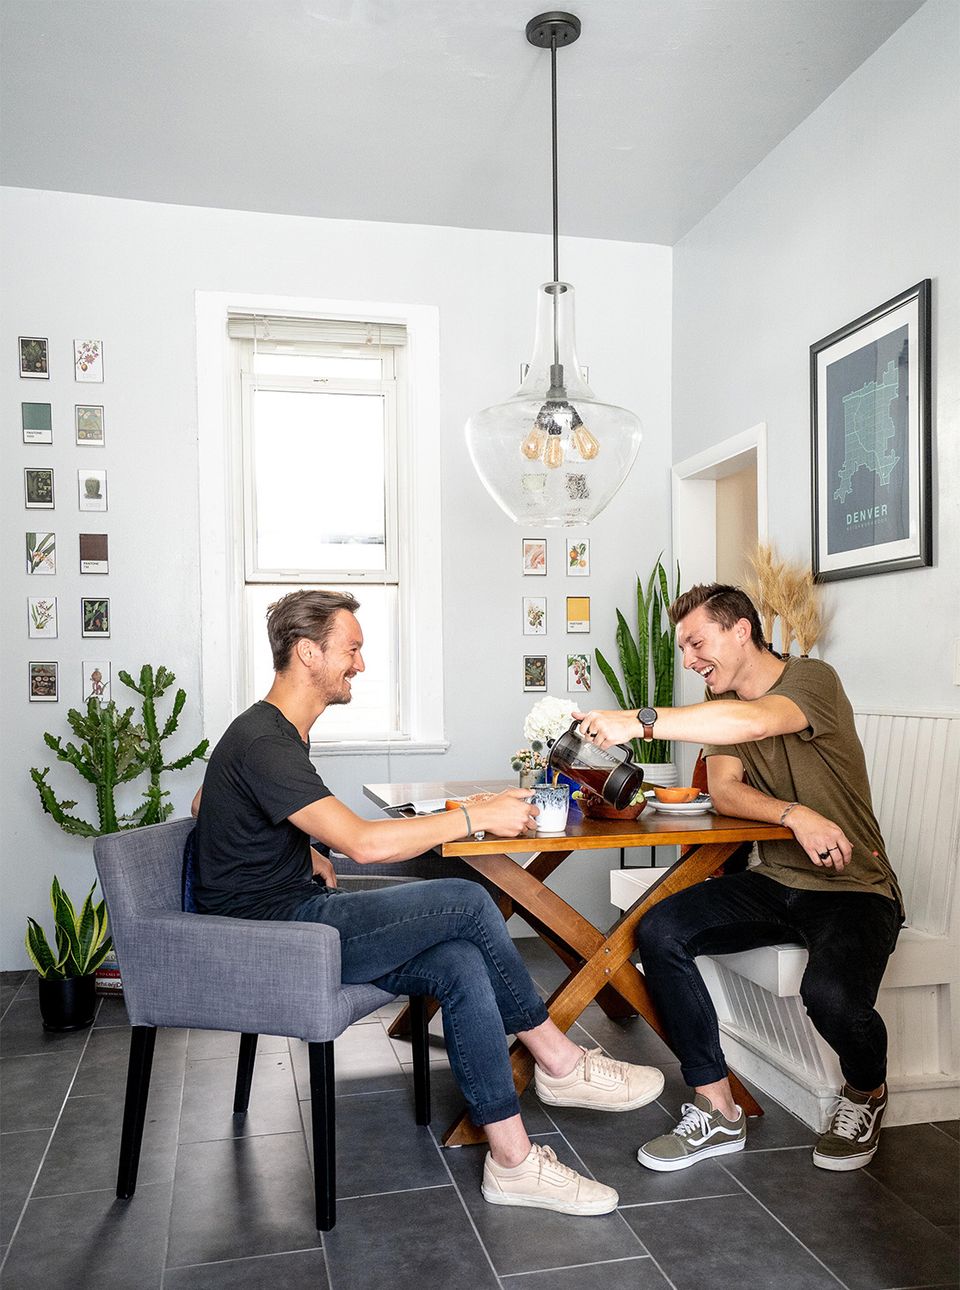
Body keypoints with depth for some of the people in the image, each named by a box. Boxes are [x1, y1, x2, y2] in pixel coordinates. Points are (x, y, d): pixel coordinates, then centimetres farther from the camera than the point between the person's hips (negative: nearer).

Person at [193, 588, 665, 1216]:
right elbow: (363, 842, -29)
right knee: (466, 902, -19)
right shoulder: (263, 742, -20)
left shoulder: (279, 733, 14)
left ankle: (513, 1160, -4)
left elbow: (204, 804, 29)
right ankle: (559, 1062, -4)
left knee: (461, 965, -10)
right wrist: (480, 816, -21)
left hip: (297, 914, 10)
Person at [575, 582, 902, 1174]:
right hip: (774, 882, 6)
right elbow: (724, 791, -6)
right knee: (660, 930, -17)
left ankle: (867, 1093, 5)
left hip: (853, 888, -6)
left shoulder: (812, 679, -13)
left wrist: (641, 721, -38)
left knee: (830, 991, -33)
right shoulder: (722, 703, 9)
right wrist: (794, 814, -25)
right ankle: (718, 1112, -7)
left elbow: (753, 722, -36)